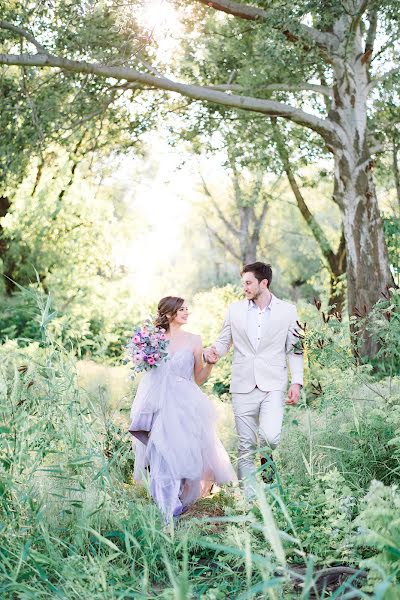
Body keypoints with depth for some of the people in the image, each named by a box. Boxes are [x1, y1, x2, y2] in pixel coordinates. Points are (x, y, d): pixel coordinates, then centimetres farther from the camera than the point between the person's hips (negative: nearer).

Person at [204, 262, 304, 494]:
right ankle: (250, 496, 15)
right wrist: (212, 351, -8)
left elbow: (295, 349, 5)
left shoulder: (287, 311, 4)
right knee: (246, 446, 4)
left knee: (270, 437, -20)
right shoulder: (235, 310, 8)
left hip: (273, 386, -2)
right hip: (243, 387, 2)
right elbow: (224, 341, 15)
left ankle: (266, 457, 15)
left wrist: (297, 382, -4)